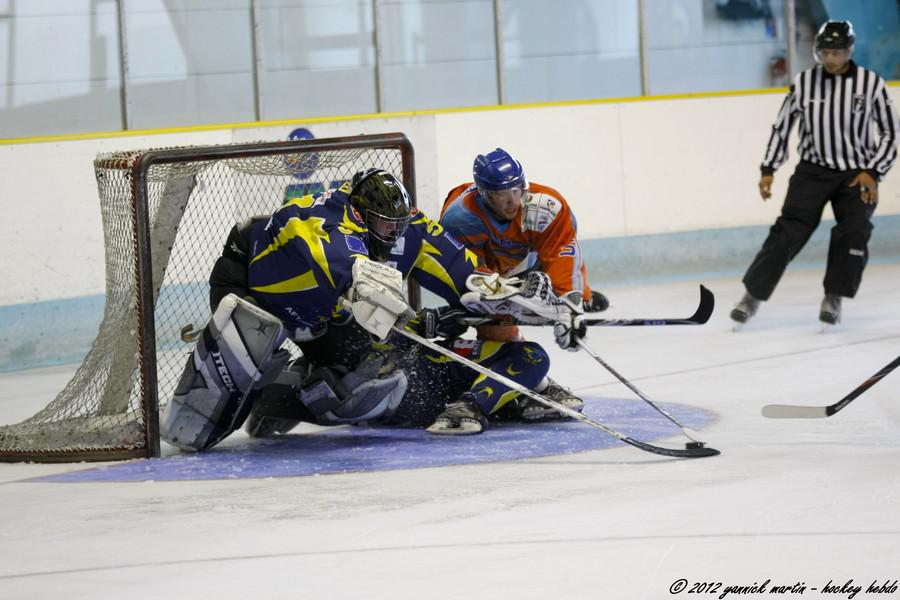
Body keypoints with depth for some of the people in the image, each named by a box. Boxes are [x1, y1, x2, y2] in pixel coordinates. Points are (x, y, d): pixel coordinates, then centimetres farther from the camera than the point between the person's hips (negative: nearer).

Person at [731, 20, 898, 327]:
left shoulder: (871, 84, -7)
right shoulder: (804, 82, -3)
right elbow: (782, 126, 6)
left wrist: (872, 172, -10)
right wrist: (768, 170, 2)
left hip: (856, 174, 0)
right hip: (813, 170, 0)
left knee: (854, 231, -16)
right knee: (789, 230, -11)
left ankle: (833, 299, -2)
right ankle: (753, 296, -8)